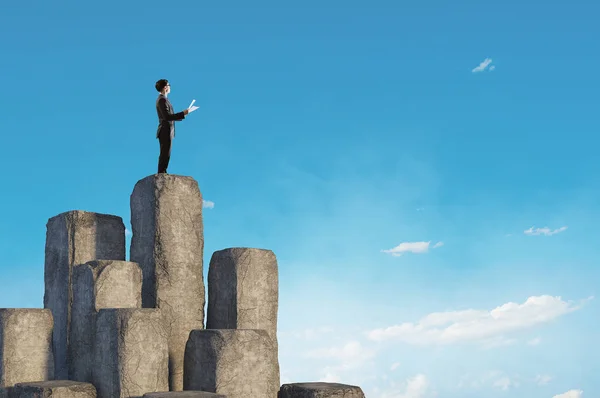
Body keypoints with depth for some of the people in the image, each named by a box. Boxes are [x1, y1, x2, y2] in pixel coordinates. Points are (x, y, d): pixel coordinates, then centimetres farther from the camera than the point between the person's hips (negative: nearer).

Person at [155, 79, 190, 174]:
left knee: (165, 154, 11)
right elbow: (167, 116, -21)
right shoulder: (162, 99, -13)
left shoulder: (162, 99, 19)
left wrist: (182, 114, 16)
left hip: (165, 131, 11)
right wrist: (182, 113, -19)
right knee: (165, 154, -11)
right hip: (166, 131, -11)